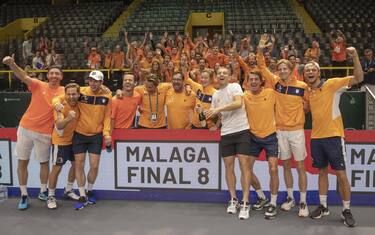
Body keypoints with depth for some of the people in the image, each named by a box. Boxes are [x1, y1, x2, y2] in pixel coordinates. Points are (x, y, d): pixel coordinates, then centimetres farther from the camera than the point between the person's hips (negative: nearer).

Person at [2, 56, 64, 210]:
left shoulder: (64, 92, -1)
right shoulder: (38, 85, -3)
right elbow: (24, 77, -18)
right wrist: (12, 64, -36)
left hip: (44, 133, 0)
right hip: (25, 128, 0)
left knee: (44, 163, 11)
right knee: (22, 162, 4)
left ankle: (43, 192, 29)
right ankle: (24, 195, 17)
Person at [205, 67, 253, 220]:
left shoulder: (235, 87, -4)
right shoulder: (215, 95, 14)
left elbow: (238, 103, -21)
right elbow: (214, 114, 20)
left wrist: (219, 108, -23)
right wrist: (204, 113, 2)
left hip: (242, 130, -5)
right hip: (226, 133, 6)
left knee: (244, 164, -9)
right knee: (228, 166, 6)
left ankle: (245, 203, -6)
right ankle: (233, 199, 18)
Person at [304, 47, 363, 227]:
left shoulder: (332, 84, -7)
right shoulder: (308, 92, 9)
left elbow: (358, 78, -15)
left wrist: (355, 56, -27)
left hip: (333, 136, -5)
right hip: (316, 138, 5)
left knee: (341, 175, 0)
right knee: (322, 172, 15)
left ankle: (346, 211, 13)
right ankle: (323, 206, 26)